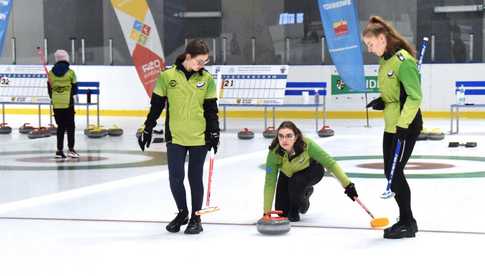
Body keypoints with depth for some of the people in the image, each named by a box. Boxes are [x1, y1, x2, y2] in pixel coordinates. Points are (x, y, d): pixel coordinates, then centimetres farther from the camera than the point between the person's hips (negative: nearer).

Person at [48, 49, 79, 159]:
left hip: (56, 104, 3)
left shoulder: (51, 73, 2)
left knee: (61, 126, 12)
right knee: (70, 126, 4)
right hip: (68, 103, -3)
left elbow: (50, 89, 6)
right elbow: (74, 89, -2)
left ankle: (59, 150, 10)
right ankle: (71, 149, -3)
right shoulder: (70, 72, -7)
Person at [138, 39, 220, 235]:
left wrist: (214, 132, -1)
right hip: (175, 137, 0)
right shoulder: (167, 76, -4)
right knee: (175, 178, -2)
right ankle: (182, 213, 21)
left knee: (195, 178, 8)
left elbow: (211, 109, 5)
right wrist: (148, 129, 5)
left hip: (199, 137, 0)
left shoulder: (207, 79, 0)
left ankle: (196, 217, 21)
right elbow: (156, 105, 3)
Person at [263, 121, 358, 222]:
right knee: (282, 211, -3)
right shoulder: (274, 152, -32)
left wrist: (347, 185, -36)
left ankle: (295, 210, -2)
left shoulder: (307, 145, -38)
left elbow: (330, 163, -32)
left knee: (297, 181, -35)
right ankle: (305, 191, 26)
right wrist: (267, 212, -30)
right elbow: (270, 183, -29)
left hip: (311, 170, -2)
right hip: (288, 174, 3)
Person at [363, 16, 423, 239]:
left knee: (395, 172, -6)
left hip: (407, 126, -10)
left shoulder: (403, 60, -18)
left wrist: (403, 125, -26)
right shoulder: (385, 60, 10)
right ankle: (406, 220, 20)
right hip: (391, 124, 10)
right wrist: (382, 102, 3)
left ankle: (407, 223, 5)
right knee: (390, 172, 11)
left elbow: (414, 96, -21)